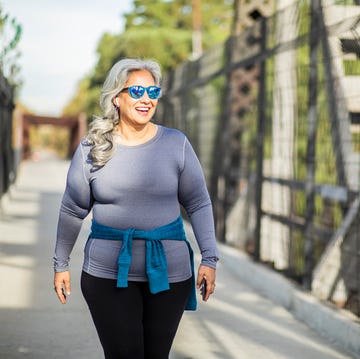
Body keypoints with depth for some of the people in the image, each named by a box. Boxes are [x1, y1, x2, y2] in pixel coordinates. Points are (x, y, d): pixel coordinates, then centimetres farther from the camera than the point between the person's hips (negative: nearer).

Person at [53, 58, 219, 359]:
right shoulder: (92, 148, 0)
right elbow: (73, 210, 8)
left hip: (168, 270, 1)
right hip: (108, 274, -1)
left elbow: (198, 204, 3)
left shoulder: (176, 144, -1)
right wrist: (61, 264, 12)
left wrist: (209, 258, -4)